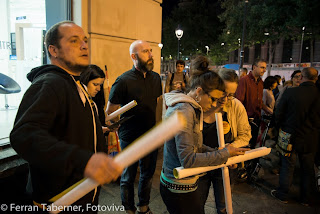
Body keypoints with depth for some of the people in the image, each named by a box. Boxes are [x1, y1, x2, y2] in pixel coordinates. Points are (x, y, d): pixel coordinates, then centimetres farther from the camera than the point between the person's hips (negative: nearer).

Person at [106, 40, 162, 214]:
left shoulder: (156, 78, 3)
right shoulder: (123, 81, -16)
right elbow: (110, 112, -9)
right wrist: (119, 129, -10)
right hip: (130, 138, -5)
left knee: (148, 174, 20)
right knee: (128, 177, 13)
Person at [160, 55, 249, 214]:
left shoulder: (191, 109, 7)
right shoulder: (184, 112, -24)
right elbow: (188, 160, -28)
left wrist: (222, 153, 0)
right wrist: (224, 153, -18)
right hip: (180, 189, -9)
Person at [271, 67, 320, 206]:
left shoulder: (290, 92, -15)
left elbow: (278, 114, -8)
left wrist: (280, 127, 10)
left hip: (290, 136, -2)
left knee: (287, 166, 11)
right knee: (308, 168, 16)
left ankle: (283, 195, 25)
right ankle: (306, 198, 31)